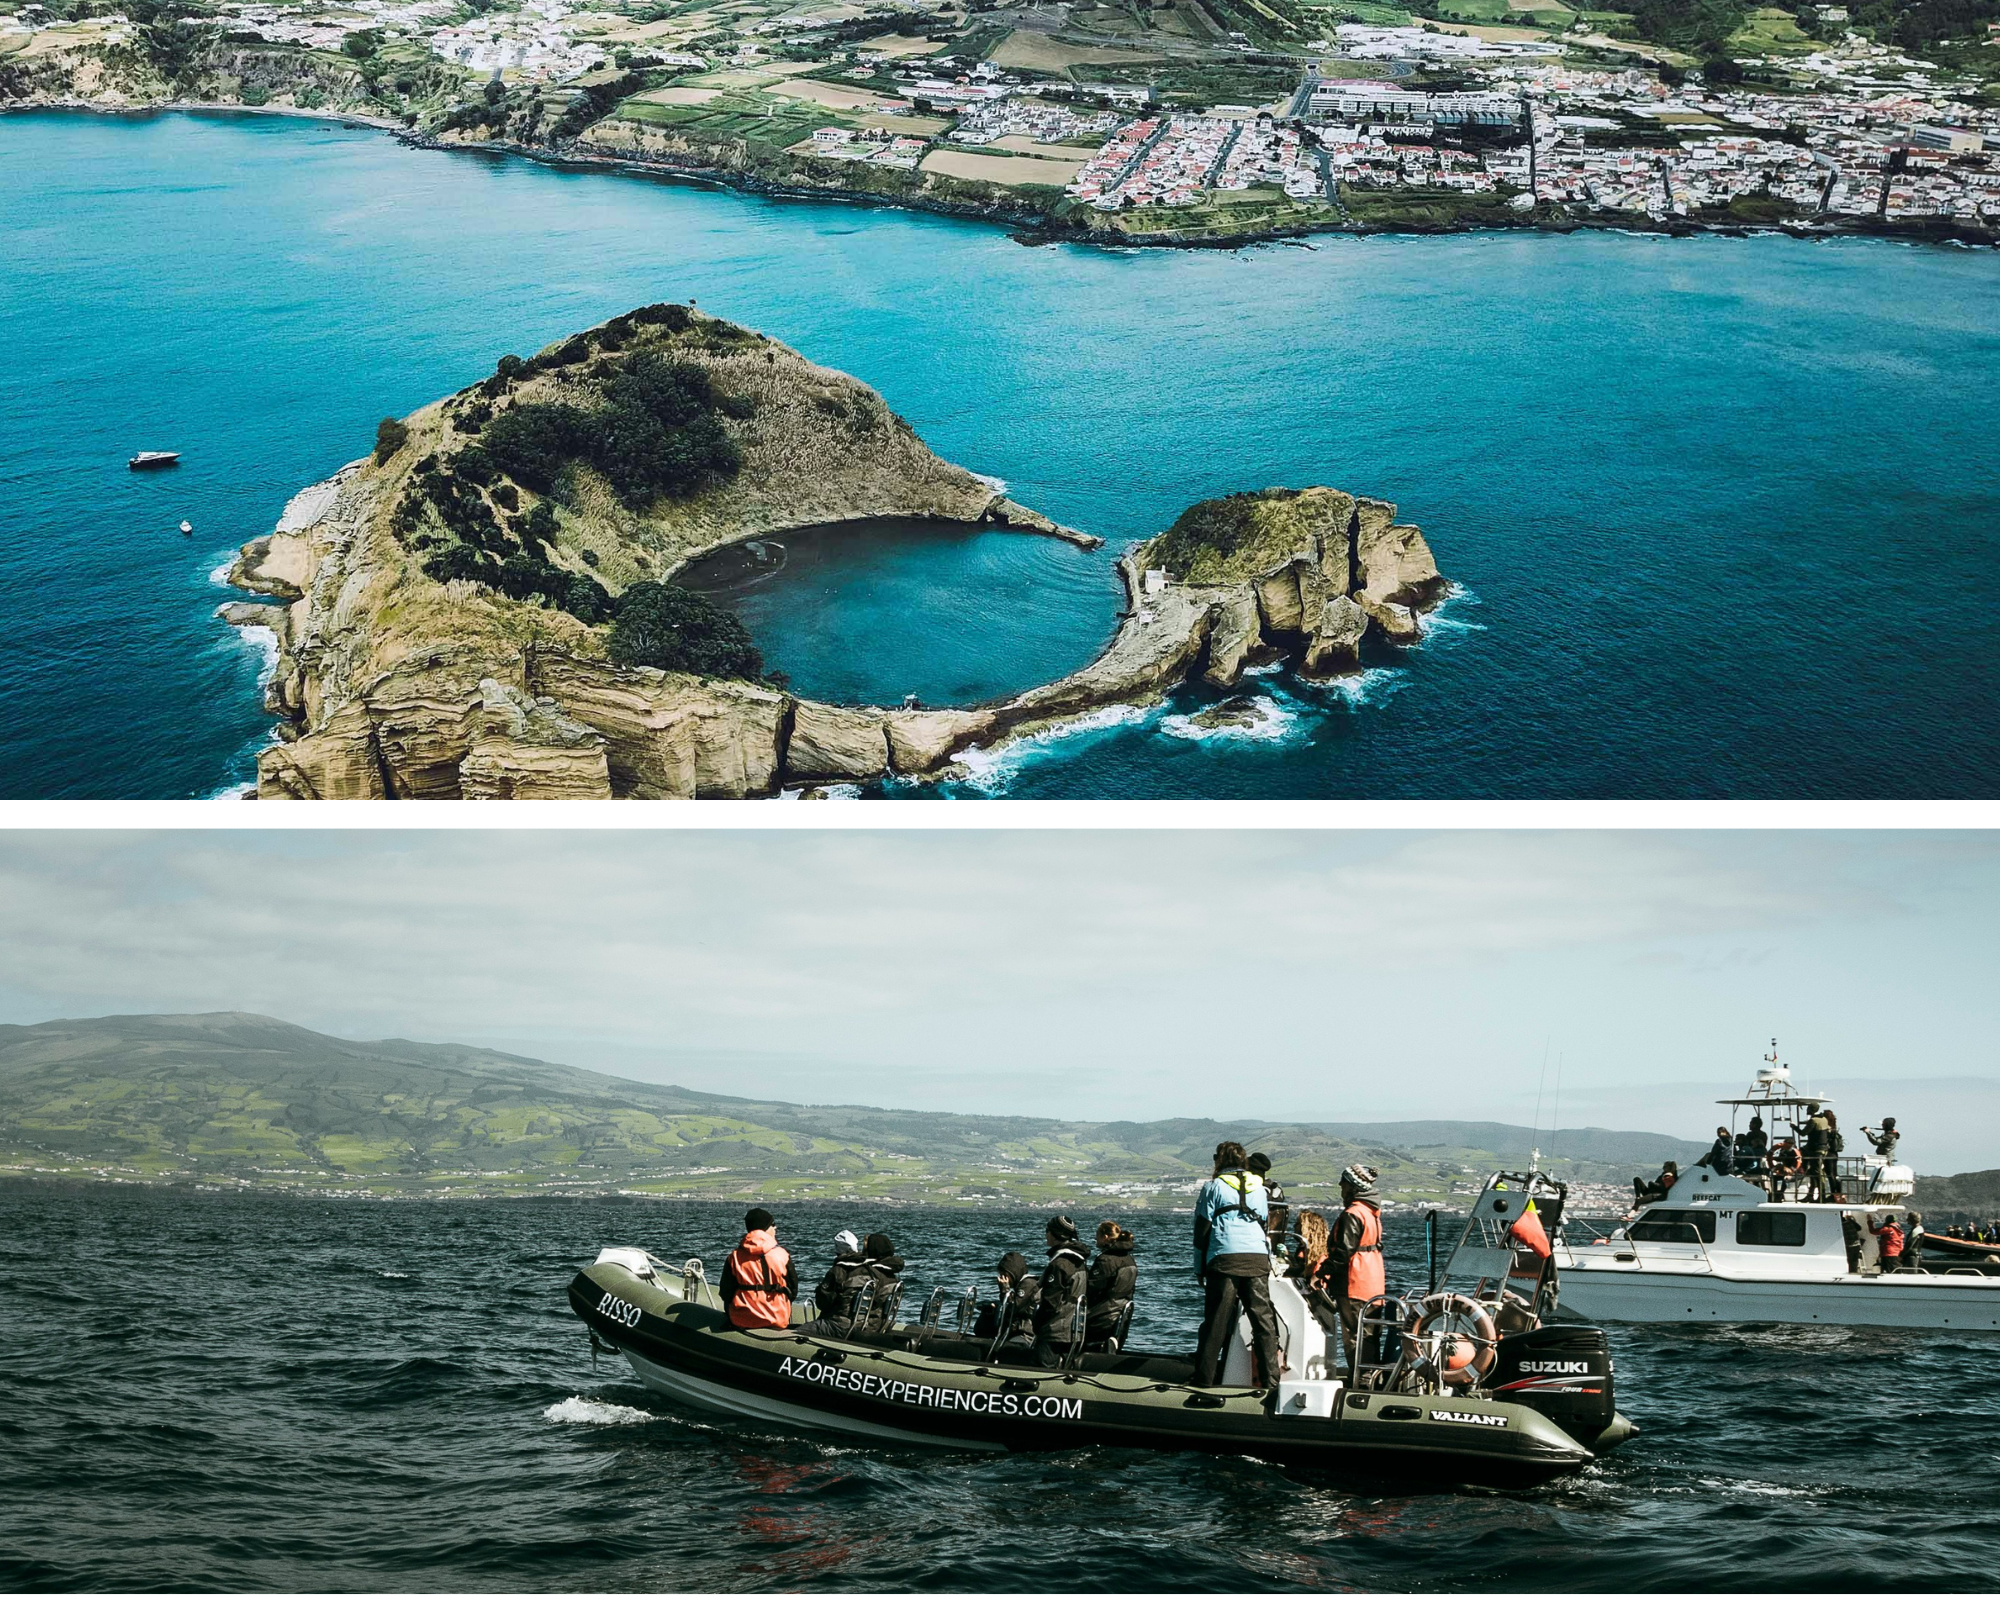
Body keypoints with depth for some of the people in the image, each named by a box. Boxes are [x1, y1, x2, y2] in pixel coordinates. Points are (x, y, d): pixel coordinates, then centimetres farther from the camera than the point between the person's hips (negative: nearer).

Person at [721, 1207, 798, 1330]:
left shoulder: (735, 1257, -5)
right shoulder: (782, 1255, -7)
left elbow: (726, 1293, 1)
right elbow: (793, 1291, 3)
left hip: (741, 1321, 1)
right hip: (777, 1320, -1)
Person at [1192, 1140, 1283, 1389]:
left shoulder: (1214, 1187, 6)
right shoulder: (1258, 1187, 18)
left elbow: (1202, 1229, 5)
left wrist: (1200, 1268, 9)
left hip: (1225, 1258, -3)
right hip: (1258, 1257, 3)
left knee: (1216, 1319, 0)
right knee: (1263, 1317, 4)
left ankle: (1205, 1376, 2)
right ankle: (1269, 1377, 1)